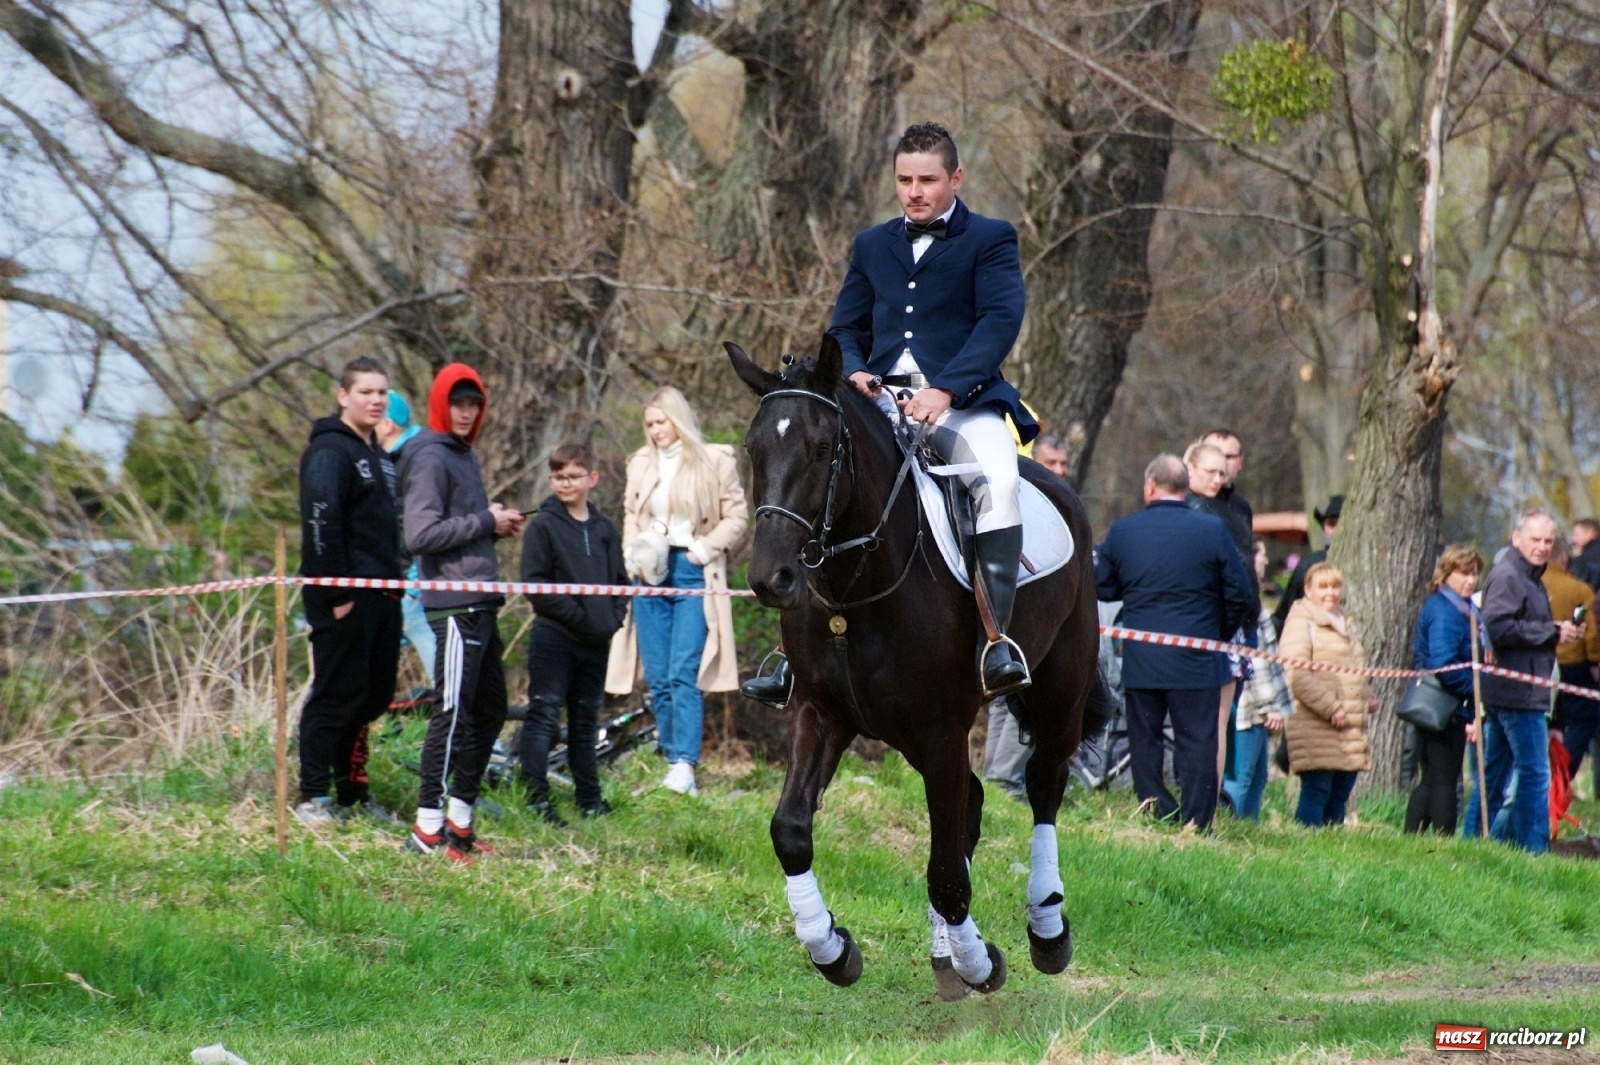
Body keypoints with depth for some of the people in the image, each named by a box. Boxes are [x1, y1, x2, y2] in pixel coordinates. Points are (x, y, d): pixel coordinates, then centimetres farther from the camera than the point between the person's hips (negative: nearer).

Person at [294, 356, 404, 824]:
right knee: (335, 697, -7)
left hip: (380, 595, 9)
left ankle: (354, 794, 17)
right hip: (345, 598, -9)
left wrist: (396, 584, 16)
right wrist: (337, 593, -21)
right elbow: (321, 523, -18)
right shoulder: (329, 451, -10)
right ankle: (313, 797, -4)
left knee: (370, 699, 10)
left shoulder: (378, 456, 20)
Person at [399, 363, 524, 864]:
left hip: (481, 604, 10)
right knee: (454, 711, -12)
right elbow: (421, 535, -20)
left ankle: (460, 821, 20)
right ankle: (427, 829, -12)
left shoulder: (464, 457, 19)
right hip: (454, 603, -10)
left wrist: (498, 523, 4)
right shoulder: (430, 459, -10)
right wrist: (486, 523, -13)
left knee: (489, 711, 13)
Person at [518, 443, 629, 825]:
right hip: (554, 636, -5)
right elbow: (535, 584, -11)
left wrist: (614, 618, 0)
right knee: (544, 715, -8)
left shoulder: (605, 530, 13)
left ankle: (590, 799, 19)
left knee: (586, 720, 13)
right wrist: (576, 615, -16)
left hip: (596, 641, 5)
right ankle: (536, 797, -9)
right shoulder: (542, 526, -3)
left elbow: (619, 581, 18)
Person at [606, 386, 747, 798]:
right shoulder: (641, 464, 14)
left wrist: (704, 548, -11)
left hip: (693, 575, -5)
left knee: (683, 673, -16)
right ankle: (672, 760, 9)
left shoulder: (715, 462, 1)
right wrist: (633, 553, 1)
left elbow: (735, 518, 1)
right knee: (657, 679, 3)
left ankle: (685, 763, -22)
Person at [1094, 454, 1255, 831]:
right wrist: (1221, 634, 14)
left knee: (1144, 743, 10)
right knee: (1197, 744, 1)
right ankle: (1196, 825, -2)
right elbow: (1239, 595, -2)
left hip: (1140, 659, 2)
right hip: (1195, 659, -2)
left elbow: (1102, 588, 10)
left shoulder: (1121, 531, -1)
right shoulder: (1212, 530, -6)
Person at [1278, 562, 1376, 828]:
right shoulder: (1301, 623, -6)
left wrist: (1367, 698, 14)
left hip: (1350, 734, 8)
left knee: (1339, 797, 8)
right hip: (1316, 730, -8)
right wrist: (1331, 708, -20)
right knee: (1316, 792, -12)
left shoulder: (1343, 624, 23)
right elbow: (1296, 675, -17)